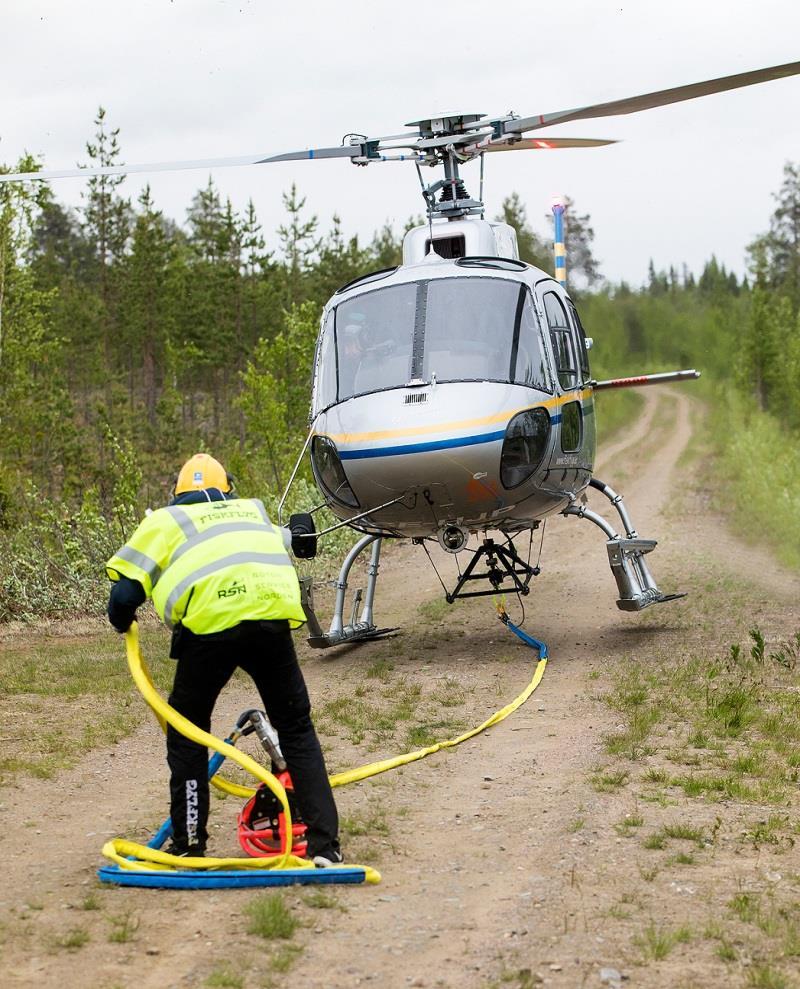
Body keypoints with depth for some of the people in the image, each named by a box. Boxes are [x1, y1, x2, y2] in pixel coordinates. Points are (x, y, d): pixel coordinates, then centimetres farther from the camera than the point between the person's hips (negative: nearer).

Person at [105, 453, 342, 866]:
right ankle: (324, 844, 9)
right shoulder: (253, 510, 33)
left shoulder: (164, 520, 22)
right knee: (296, 728, 16)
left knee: (186, 733, 19)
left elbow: (124, 593, 15)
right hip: (272, 614, 2)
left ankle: (189, 844, 21)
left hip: (209, 620, -2)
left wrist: (122, 622, 33)